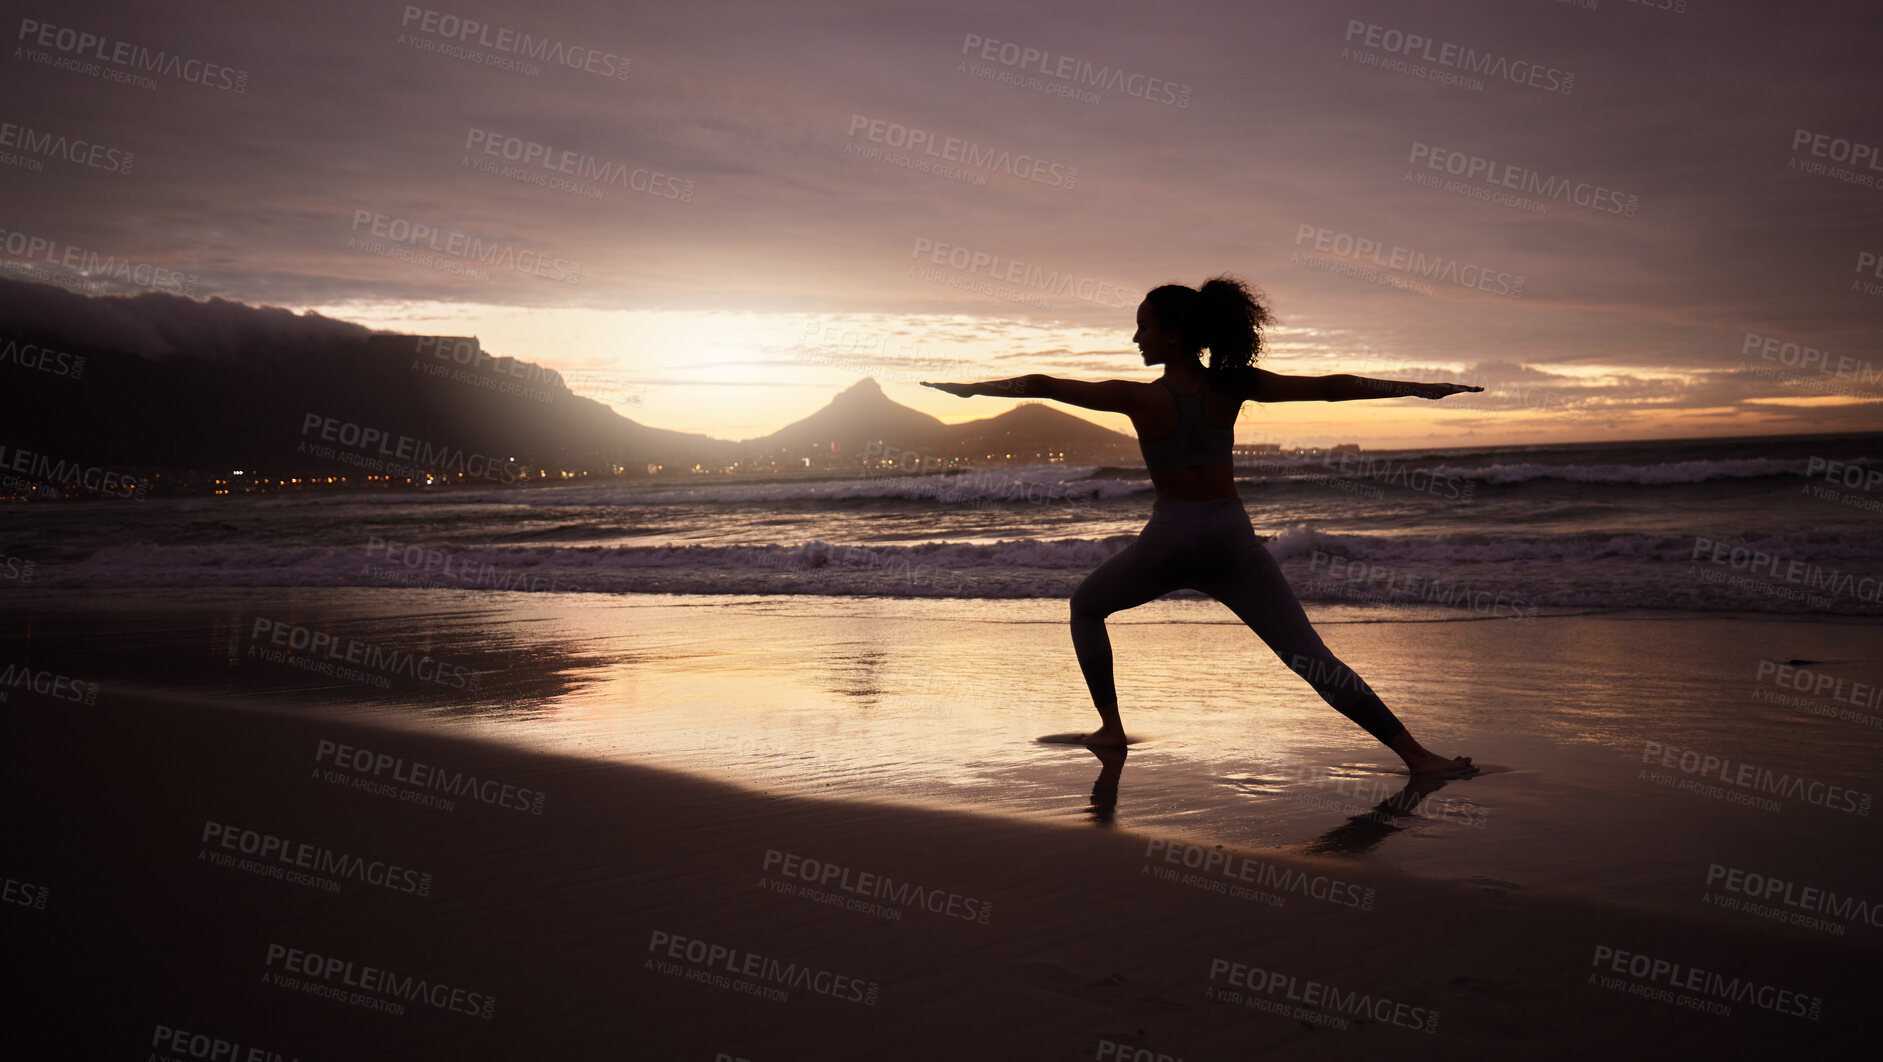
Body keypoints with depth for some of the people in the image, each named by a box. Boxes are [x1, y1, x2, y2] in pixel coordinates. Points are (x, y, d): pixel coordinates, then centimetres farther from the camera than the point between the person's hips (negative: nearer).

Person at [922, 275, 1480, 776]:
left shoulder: (1140, 398, -6)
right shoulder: (1233, 386, -1)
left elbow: (1042, 386, 1)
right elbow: (1328, 388, -3)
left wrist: (967, 388, 12)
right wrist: (1419, 388, 4)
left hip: (1169, 538, -2)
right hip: (1232, 536, 2)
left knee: (1086, 606, 26)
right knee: (1313, 658, 0)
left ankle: (1110, 726, 22)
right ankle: (1415, 754, -7)